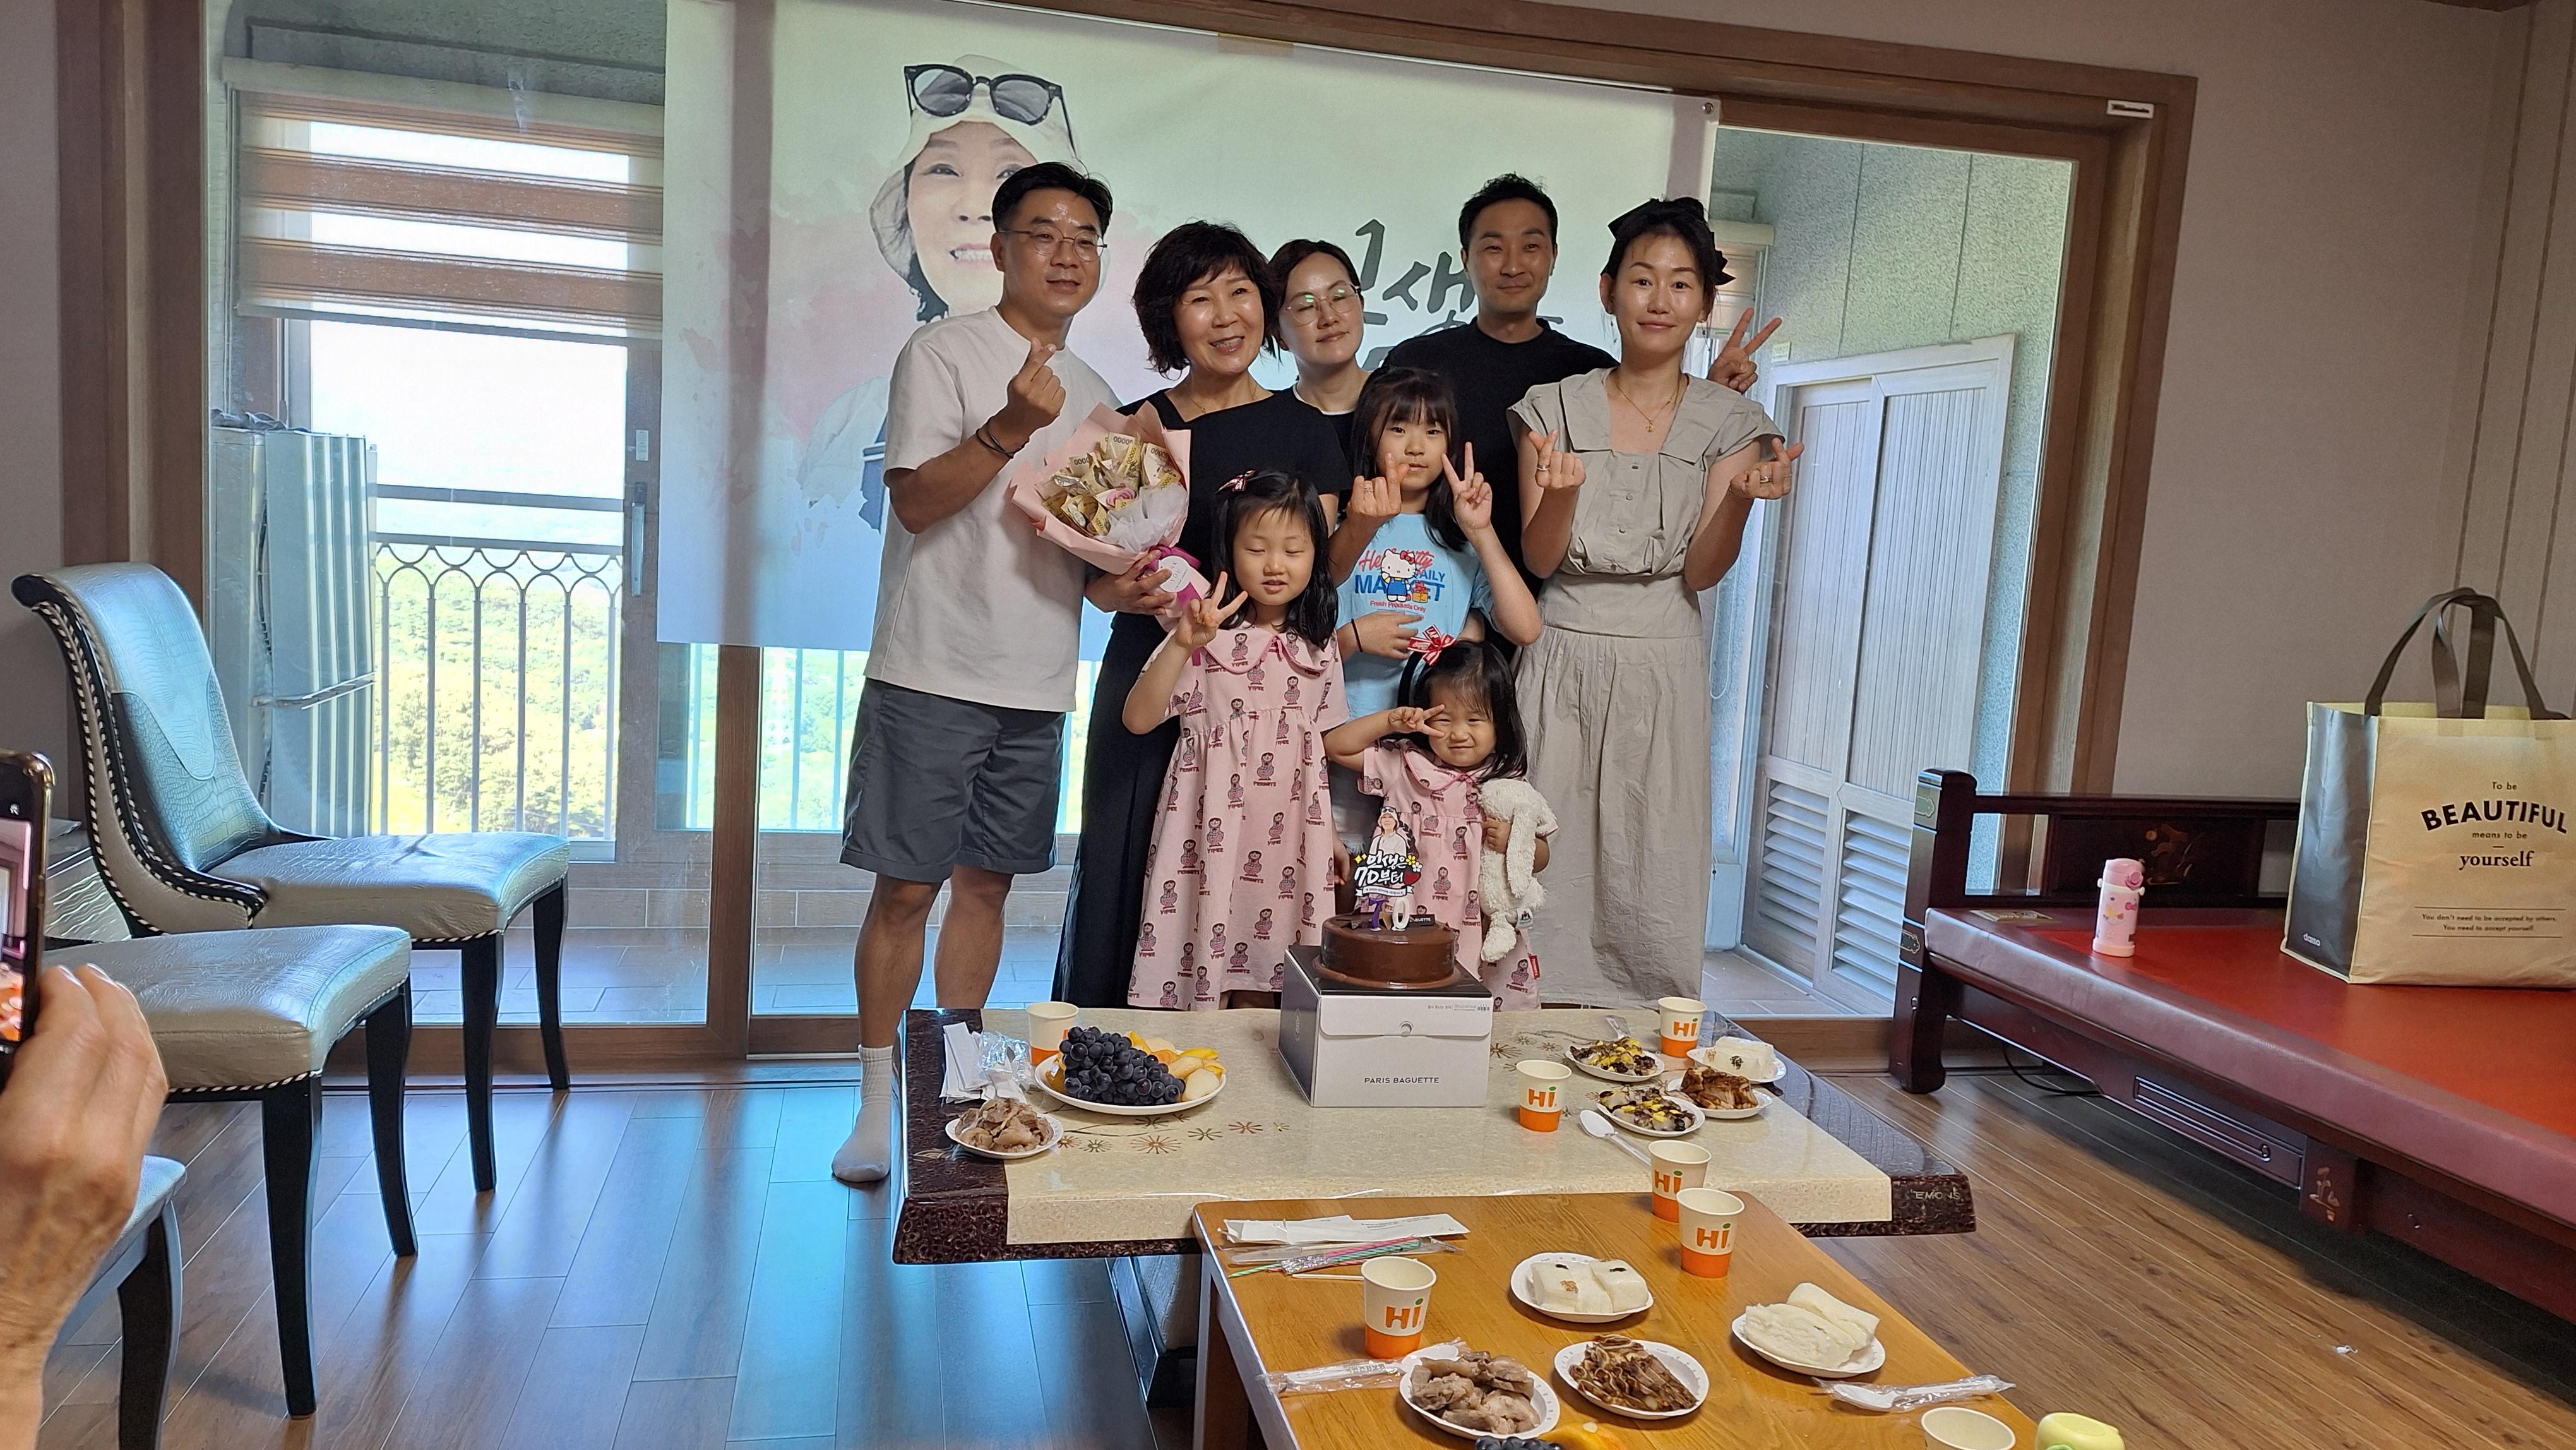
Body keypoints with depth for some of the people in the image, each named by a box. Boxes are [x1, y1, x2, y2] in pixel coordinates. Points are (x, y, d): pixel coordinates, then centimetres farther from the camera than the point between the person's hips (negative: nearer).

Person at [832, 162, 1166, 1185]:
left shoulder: (1091, 394, 16)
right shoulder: (944, 352, -3)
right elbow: (915, 500, -13)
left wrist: (1121, 584, -3)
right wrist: (1010, 428, -26)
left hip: (1038, 683, 6)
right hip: (934, 673, -5)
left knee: (988, 882, 10)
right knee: (907, 886, -1)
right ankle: (879, 1100, 12)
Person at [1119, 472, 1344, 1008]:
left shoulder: (1319, 651, 9)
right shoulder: (1205, 634, -5)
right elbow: (1137, 719, -13)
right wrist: (1181, 645, -24)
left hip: (1288, 839, 4)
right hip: (1212, 832, -4)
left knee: (1263, 996, 8)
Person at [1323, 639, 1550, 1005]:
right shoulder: (1404, 766, 0)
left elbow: (1540, 857, 11)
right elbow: (1336, 745, -1)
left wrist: (1511, 841, -10)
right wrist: (1391, 720, -9)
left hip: (1487, 941, 1)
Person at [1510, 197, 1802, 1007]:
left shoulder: (1727, 423, 3)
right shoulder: (1554, 409, 1)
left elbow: (1701, 573, -3)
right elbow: (1538, 560, -3)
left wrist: (1742, 500, -20)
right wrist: (1562, 492, -23)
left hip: (1663, 666, 0)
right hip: (1564, 659, 0)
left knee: (1651, 863, 3)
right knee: (1546, 858, 1)